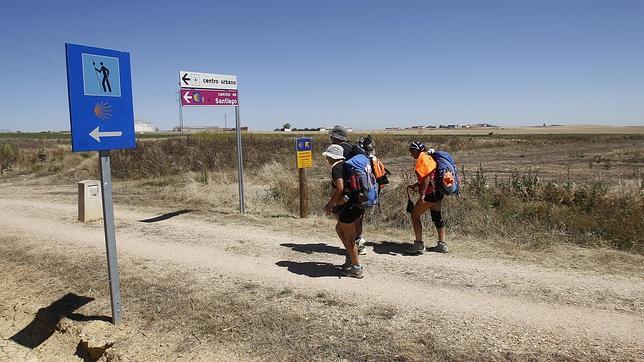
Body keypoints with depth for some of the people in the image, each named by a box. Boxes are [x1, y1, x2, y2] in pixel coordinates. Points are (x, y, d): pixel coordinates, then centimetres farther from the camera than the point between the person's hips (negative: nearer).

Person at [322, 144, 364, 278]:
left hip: (349, 206, -10)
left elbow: (340, 188, -23)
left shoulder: (336, 168, -12)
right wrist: (333, 202, 22)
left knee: (349, 238, 4)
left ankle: (356, 268, 14)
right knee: (339, 228, 25)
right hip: (359, 205, 10)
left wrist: (330, 204, -9)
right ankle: (350, 257, 30)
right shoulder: (346, 165, 15)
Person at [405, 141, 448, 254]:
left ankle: (419, 244, 4)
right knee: (437, 217, 14)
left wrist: (422, 194, -25)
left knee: (415, 216, 0)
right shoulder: (428, 157, 18)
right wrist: (414, 186, 21)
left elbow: (427, 177, -22)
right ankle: (442, 244, 20)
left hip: (430, 193, -10)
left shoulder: (423, 158, -12)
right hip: (437, 192, 10)